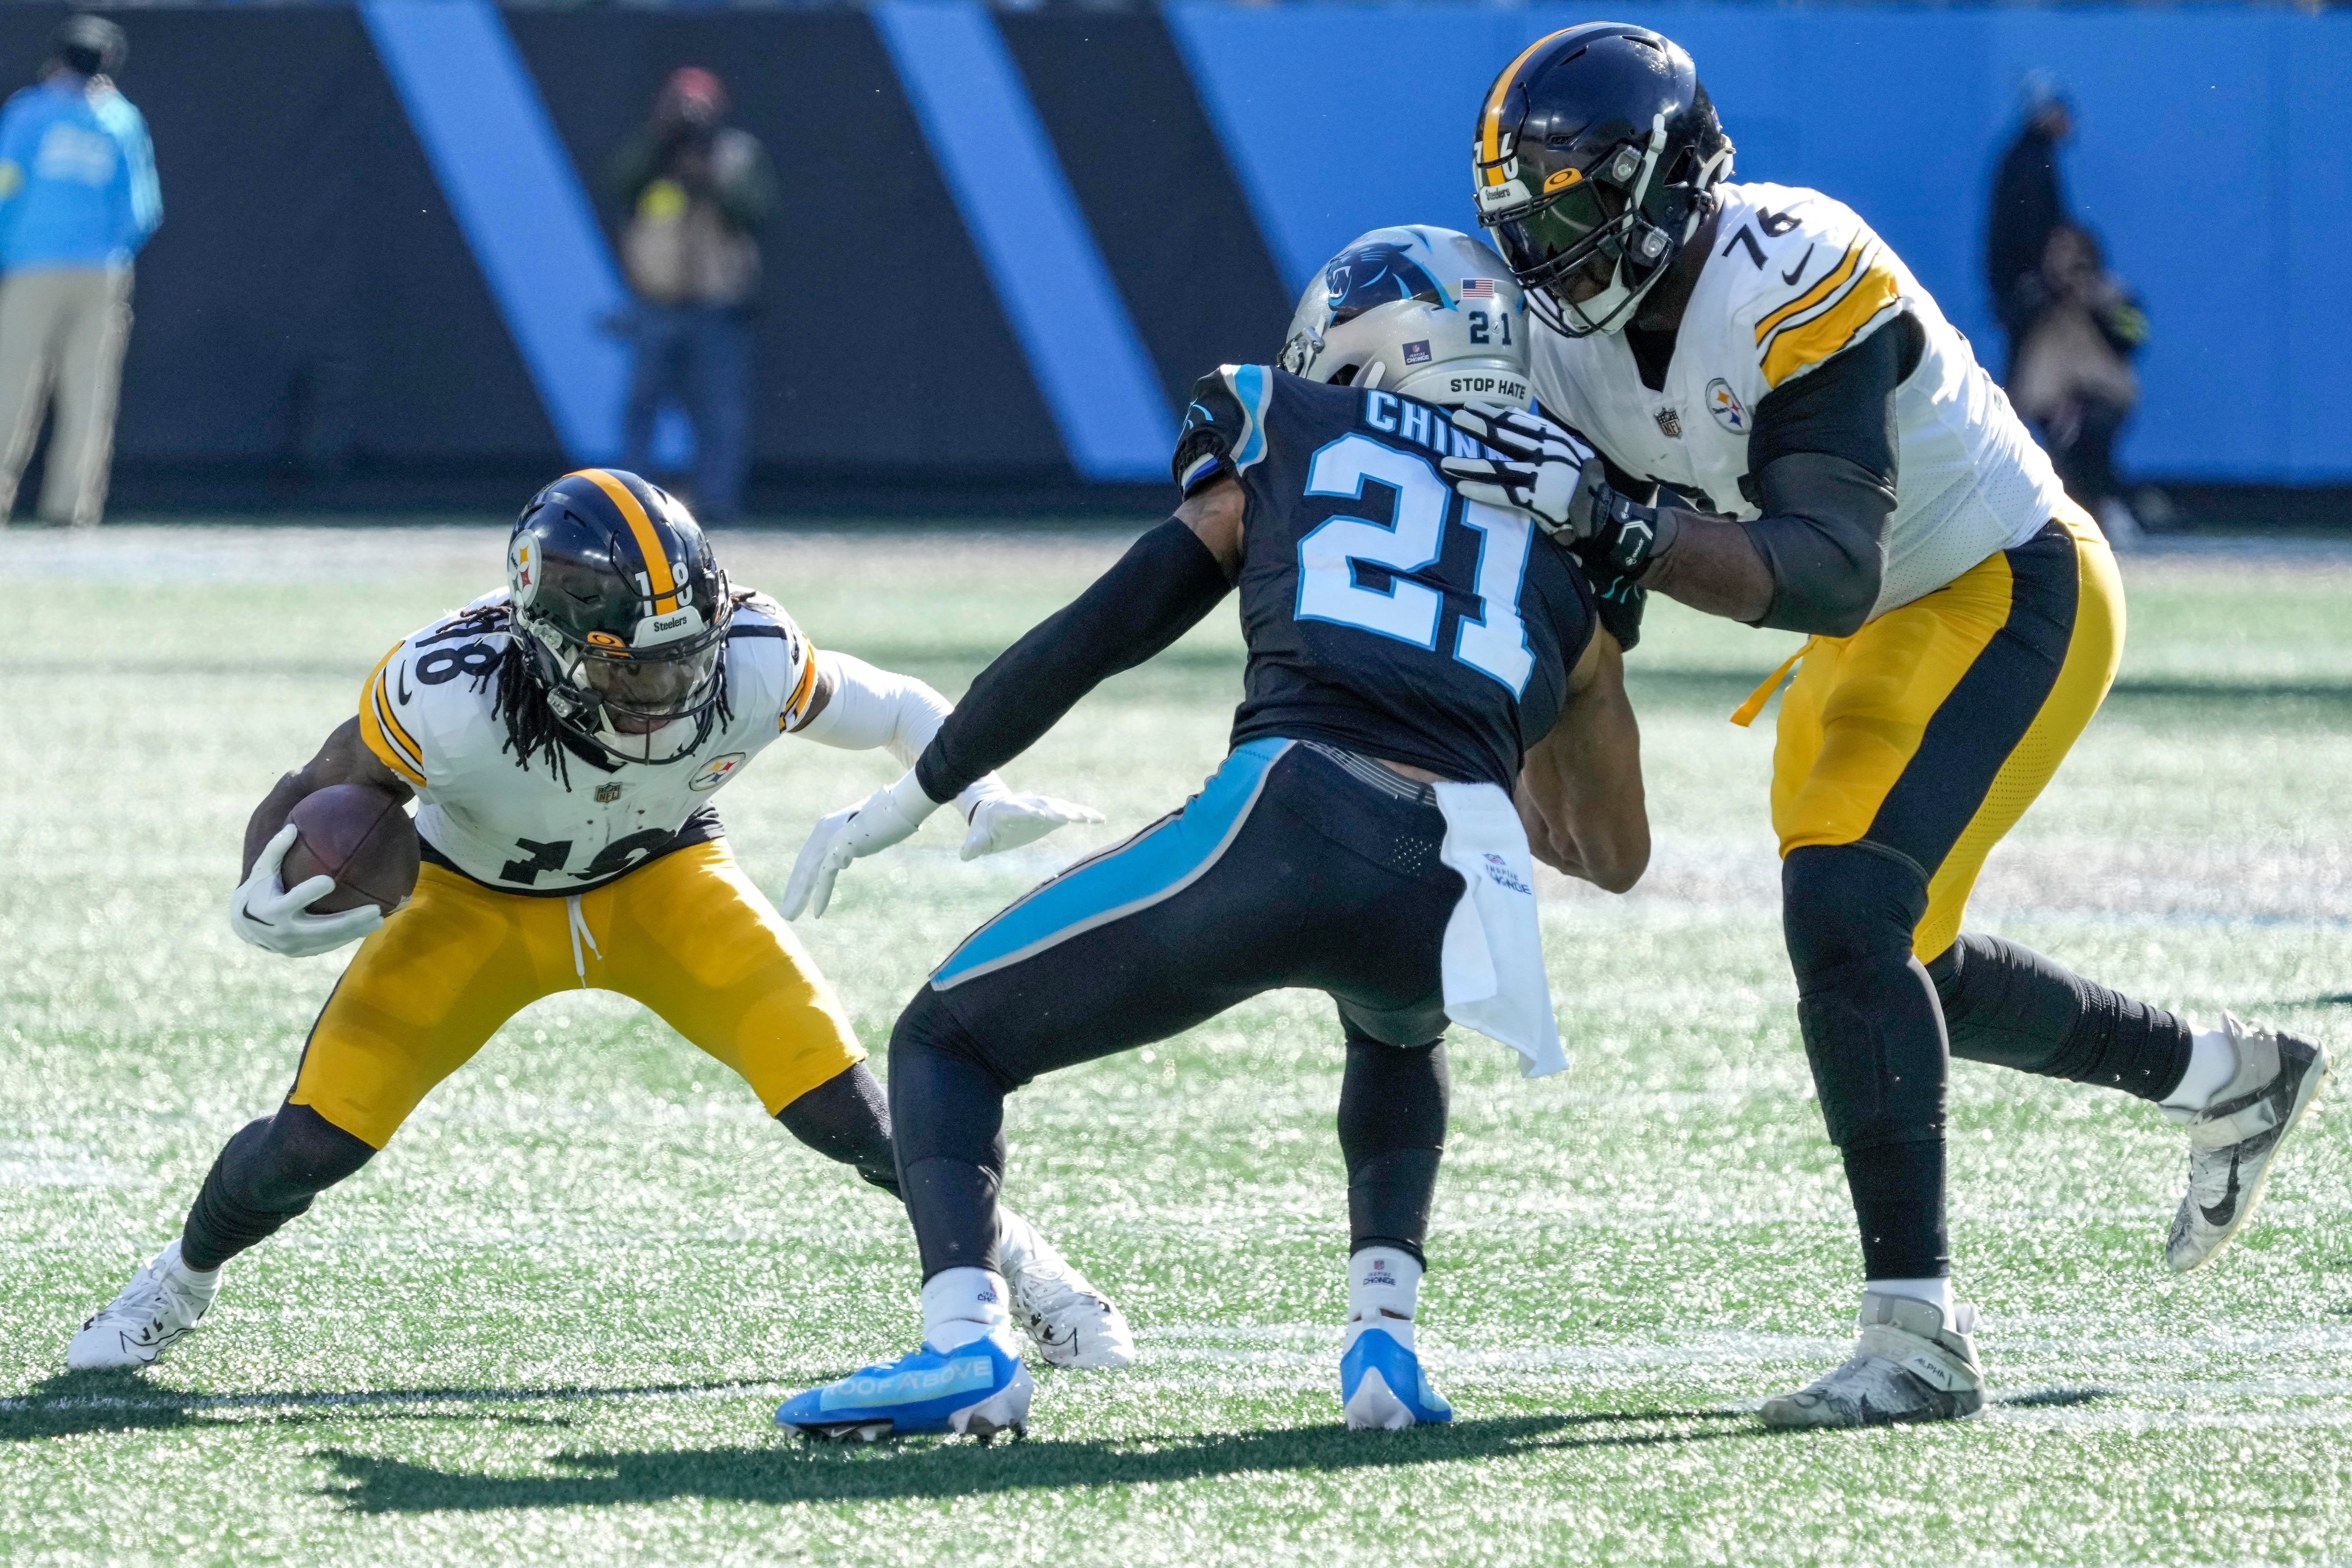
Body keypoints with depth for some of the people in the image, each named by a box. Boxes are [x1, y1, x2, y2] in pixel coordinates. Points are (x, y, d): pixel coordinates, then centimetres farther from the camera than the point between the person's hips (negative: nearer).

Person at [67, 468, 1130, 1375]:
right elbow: (308, 800, -21)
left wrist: (984, 798, -29)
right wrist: (264, 906, -41)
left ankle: (1005, 1254, 13)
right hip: (481, 900, -1)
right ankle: (185, 1279, 23)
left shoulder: (747, 661, -33)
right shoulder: (452, 695, -39)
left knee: (838, 1104, -17)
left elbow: (892, 710, -12)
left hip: (662, 881, 1)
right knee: (315, 1141, -12)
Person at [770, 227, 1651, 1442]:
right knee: (1397, 1031, 42)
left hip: (1284, 828, -3)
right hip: (1446, 907, 3)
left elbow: (1096, 636, 19)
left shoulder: (1286, 439, 22)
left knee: (947, 1043, 14)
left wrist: (910, 801, 28)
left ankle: (965, 1335, -13)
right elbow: (1616, 853, 38)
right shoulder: (1572, 533, 29)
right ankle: (1386, 1332, 20)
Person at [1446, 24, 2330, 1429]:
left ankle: (1923, 1338, -22)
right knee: (1893, 969, 17)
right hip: (1882, 629, 10)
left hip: (2013, 601, -10)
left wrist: (1608, 519, -44)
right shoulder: (1583, 322, -4)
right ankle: (2235, 1078, 39)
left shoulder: (1791, 288, -30)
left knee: (1845, 908, -25)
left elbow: (1826, 578, -38)